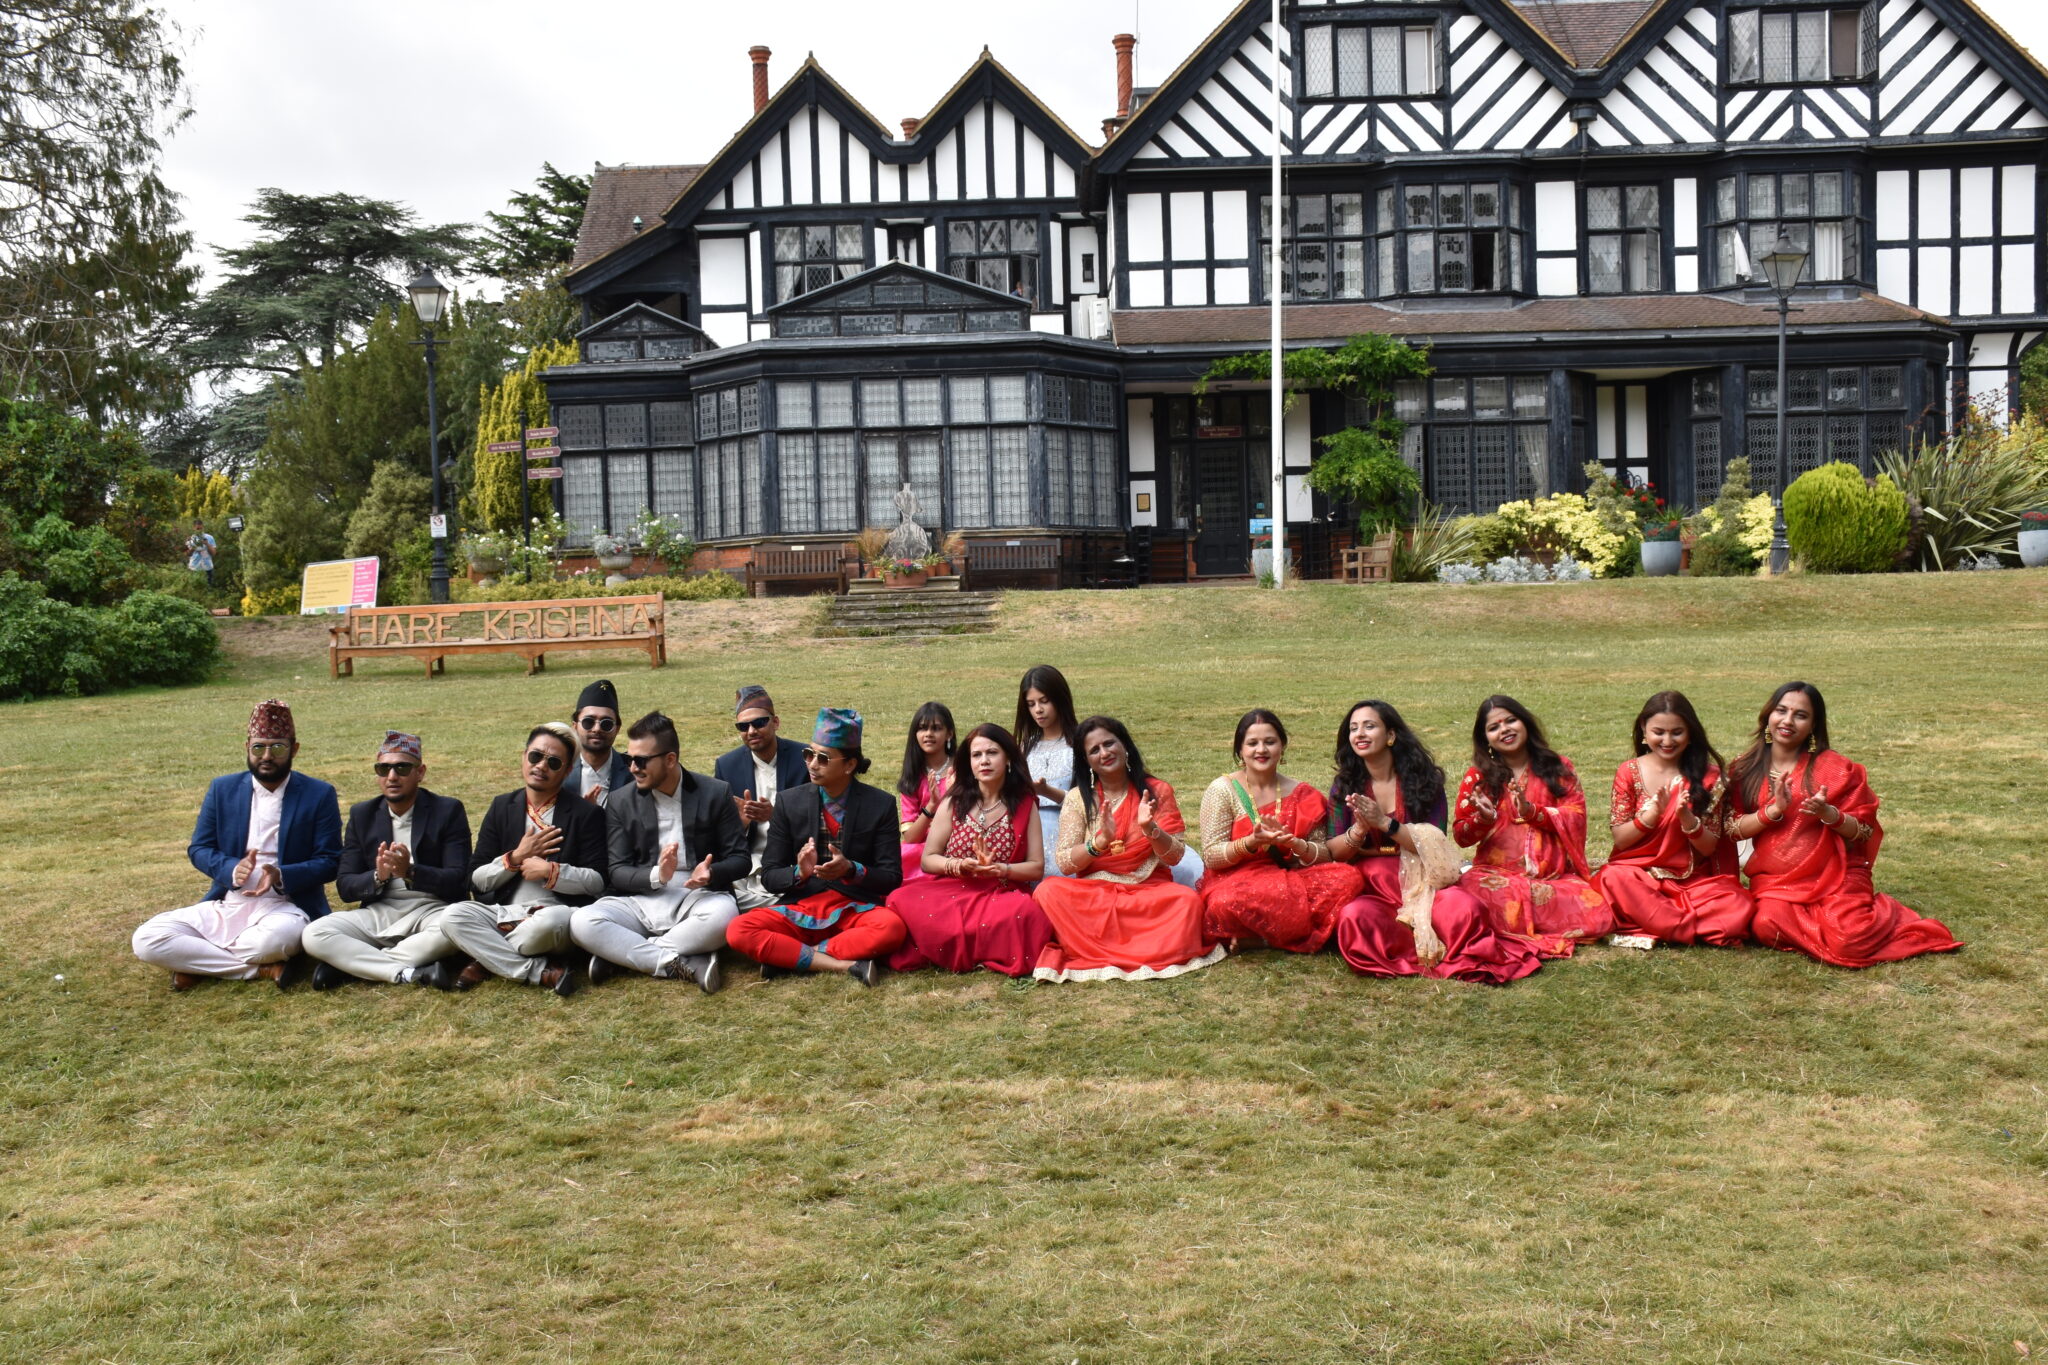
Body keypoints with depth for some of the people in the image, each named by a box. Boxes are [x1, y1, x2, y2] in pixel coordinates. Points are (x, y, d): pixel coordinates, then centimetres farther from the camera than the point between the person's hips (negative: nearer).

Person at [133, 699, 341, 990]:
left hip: (283, 907, -4)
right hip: (225, 907, 4)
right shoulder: (222, 790, 10)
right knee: (146, 939, -20)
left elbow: (329, 862, -2)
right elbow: (198, 849, 8)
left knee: (280, 937, -41)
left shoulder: (319, 795, 1)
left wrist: (280, 876, -21)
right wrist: (232, 869, -14)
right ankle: (258, 969, -20)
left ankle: (197, 961, -13)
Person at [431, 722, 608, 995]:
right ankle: (541, 972, -28)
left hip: (558, 912, -3)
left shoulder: (585, 814, 6)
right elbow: (477, 881, 10)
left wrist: (550, 870, -12)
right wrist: (515, 858, -6)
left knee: (549, 921, -40)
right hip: (504, 913, 3)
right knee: (454, 916, -27)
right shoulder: (502, 808, 14)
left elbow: (597, 882, -1)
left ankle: (485, 962, -15)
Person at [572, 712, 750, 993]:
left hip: (697, 899, -1)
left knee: (723, 914, -38)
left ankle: (622, 955, -22)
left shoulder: (715, 794, 3)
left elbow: (739, 859, 4)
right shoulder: (621, 804, 7)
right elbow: (618, 872, 2)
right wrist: (656, 875, -19)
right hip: (641, 902, 2)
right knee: (582, 923, -28)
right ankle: (688, 964, -30)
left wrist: (711, 874, -20)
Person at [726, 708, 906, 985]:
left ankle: (790, 956, -23)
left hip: (856, 910, -2)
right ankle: (845, 964, -28)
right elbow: (769, 876, 4)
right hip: (800, 908, 2)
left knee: (891, 927, -36)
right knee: (738, 931, -27)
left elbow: (892, 878, -1)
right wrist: (799, 872, -18)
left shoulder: (880, 805, 0)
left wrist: (851, 870, -21)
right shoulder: (789, 802, 4)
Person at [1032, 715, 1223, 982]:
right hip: (1092, 894, 1)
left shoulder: (1157, 791, 4)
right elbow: (1064, 863, -5)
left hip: (1149, 890, 0)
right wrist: (1100, 840, -21)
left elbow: (1174, 857, -1)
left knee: (1188, 899, -31)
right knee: (1049, 891, -29)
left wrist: (1150, 828, -20)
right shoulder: (1077, 798, 4)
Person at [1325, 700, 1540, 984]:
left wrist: (1385, 823, -19)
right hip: (1370, 888, 1)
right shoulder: (1344, 787, 7)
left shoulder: (1423, 779, 2)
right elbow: (1334, 852, 2)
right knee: (1353, 917, -35)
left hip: (1421, 882, -1)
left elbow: (1435, 844, -6)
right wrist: (1359, 829, -20)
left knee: (1464, 908, -35)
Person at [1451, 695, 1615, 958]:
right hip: (1497, 874, -2)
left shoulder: (1558, 768, 12)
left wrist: (1532, 811, -14)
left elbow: (1576, 818, 1)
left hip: (1556, 876, 2)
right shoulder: (1478, 777, 10)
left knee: (1598, 914, -25)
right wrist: (1483, 819, -14)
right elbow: (1460, 835, 8)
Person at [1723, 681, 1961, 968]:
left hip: (1834, 880, -2)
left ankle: (1880, 912, 12)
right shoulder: (1744, 770, 5)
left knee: (1848, 943, -24)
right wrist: (1773, 810, -17)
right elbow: (1733, 828, -1)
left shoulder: (1835, 768, -3)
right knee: (1768, 927, -28)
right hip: (1775, 882, 2)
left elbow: (1864, 831, -3)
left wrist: (1829, 814, -22)